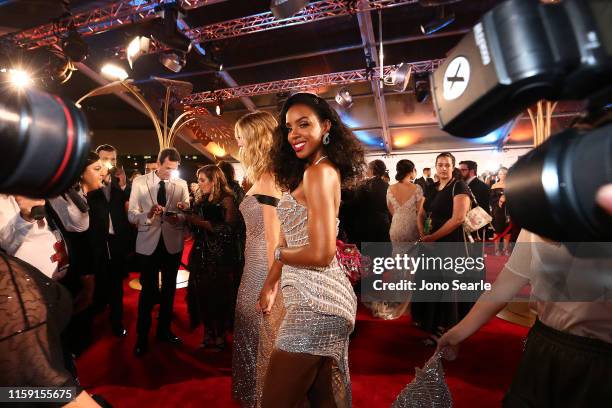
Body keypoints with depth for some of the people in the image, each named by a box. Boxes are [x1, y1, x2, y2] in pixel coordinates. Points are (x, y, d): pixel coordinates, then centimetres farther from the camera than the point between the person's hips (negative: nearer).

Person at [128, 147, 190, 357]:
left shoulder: (181, 184, -1)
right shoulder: (139, 182, -4)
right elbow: (131, 215, -7)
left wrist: (178, 218, -25)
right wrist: (148, 215, -26)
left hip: (172, 244, 2)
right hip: (148, 243, -2)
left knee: (169, 289, 16)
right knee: (148, 290, 5)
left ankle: (164, 329, 35)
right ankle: (142, 335, 25)